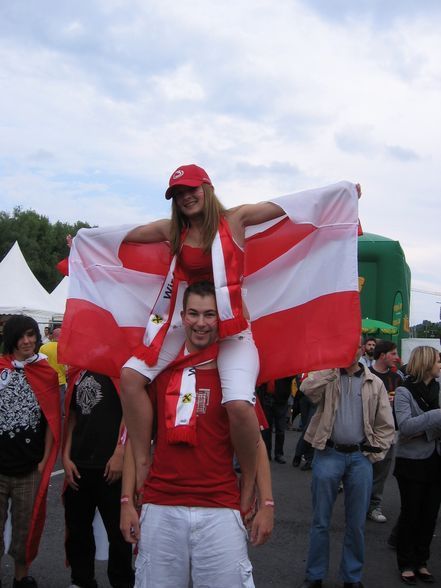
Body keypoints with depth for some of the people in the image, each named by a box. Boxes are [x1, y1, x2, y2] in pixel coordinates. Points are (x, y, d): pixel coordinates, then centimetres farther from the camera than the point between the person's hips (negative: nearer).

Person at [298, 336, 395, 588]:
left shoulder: (375, 383, 6)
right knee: (321, 520, 7)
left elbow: (386, 424, 8)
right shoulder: (327, 377, 2)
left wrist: (375, 453, 0)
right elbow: (307, 388, -21)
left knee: (357, 523, 9)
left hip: (360, 457, 1)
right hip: (328, 454, -1)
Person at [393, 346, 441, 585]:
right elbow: (405, 426, -21)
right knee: (411, 514, 6)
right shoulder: (404, 391, -10)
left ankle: (421, 562, 25)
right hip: (413, 463, -4)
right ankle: (406, 564, 20)